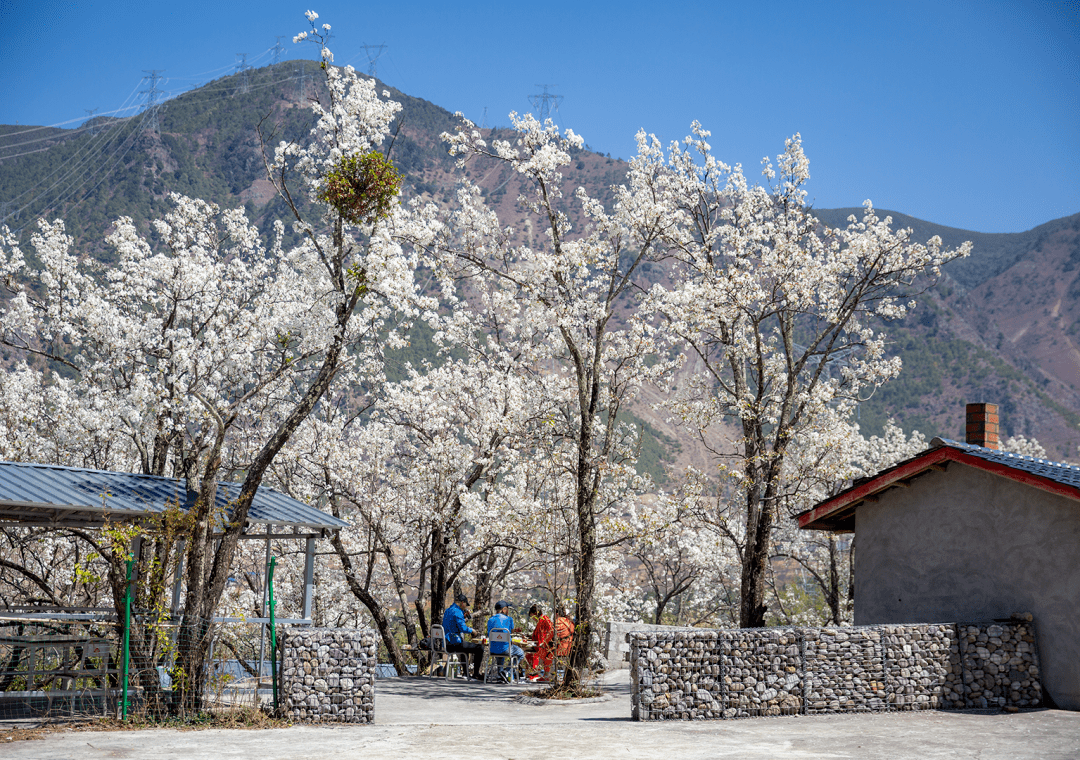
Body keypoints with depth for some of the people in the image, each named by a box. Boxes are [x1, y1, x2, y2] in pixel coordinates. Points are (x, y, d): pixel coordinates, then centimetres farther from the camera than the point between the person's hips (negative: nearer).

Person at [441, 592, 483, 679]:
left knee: (466, 646, 38)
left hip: (446, 644, 10)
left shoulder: (447, 610, 15)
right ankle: (476, 674, -1)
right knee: (480, 648, -6)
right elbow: (463, 629, -22)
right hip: (454, 643, -10)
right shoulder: (457, 612, -15)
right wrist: (472, 630, -4)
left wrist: (464, 619, 24)